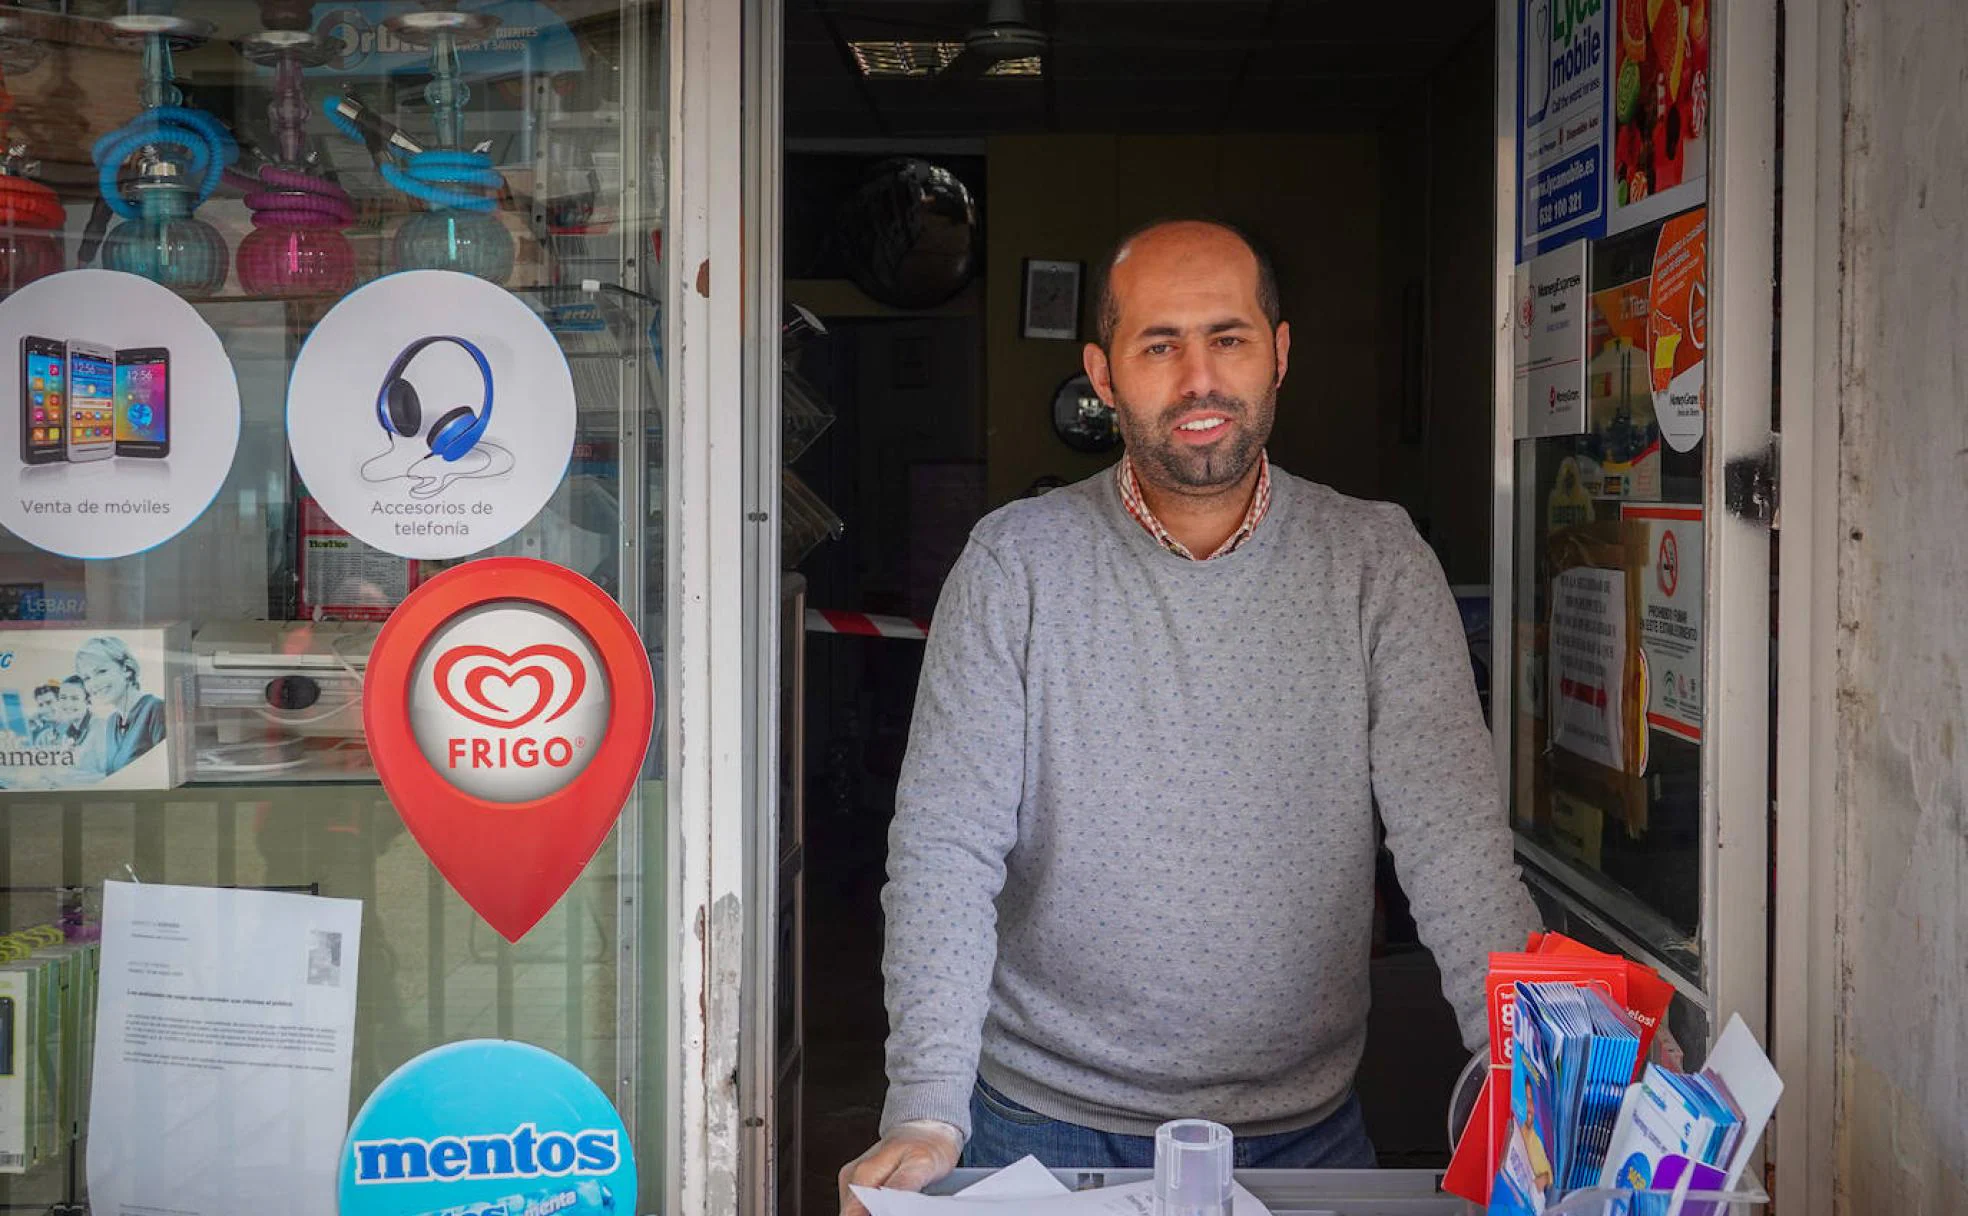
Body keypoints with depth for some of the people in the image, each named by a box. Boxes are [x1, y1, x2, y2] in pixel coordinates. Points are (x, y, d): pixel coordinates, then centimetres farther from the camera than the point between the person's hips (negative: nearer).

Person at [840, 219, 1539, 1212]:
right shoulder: (1015, 564, -7)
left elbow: (1453, 835, -11)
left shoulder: (1377, 563, -5)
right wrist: (926, 1111, -23)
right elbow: (945, 847, -12)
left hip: (1303, 1128, 1)